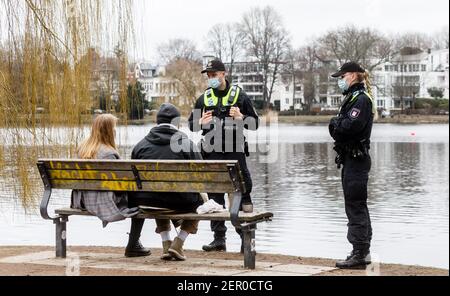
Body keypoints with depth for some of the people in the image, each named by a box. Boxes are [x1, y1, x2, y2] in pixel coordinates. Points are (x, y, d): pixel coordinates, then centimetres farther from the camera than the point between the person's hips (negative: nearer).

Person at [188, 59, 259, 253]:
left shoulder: (239, 95, 3)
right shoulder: (204, 98, 13)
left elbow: (255, 123, 4)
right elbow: (191, 125, 18)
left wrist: (241, 118, -16)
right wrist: (201, 122, -4)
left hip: (235, 151, -4)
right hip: (212, 154, 4)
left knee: (242, 192, -10)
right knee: (214, 196, 5)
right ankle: (219, 238, 11)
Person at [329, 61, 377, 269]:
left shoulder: (361, 99, -14)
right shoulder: (353, 97, 18)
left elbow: (351, 125, -26)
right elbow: (343, 126, 16)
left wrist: (336, 123, -8)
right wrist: (338, 124, -5)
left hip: (356, 159, -11)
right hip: (352, 158, 11)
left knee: (355, 206, -9)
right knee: (357, 205, 14)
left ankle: (359, 254, -6)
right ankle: (363, 251, 22)